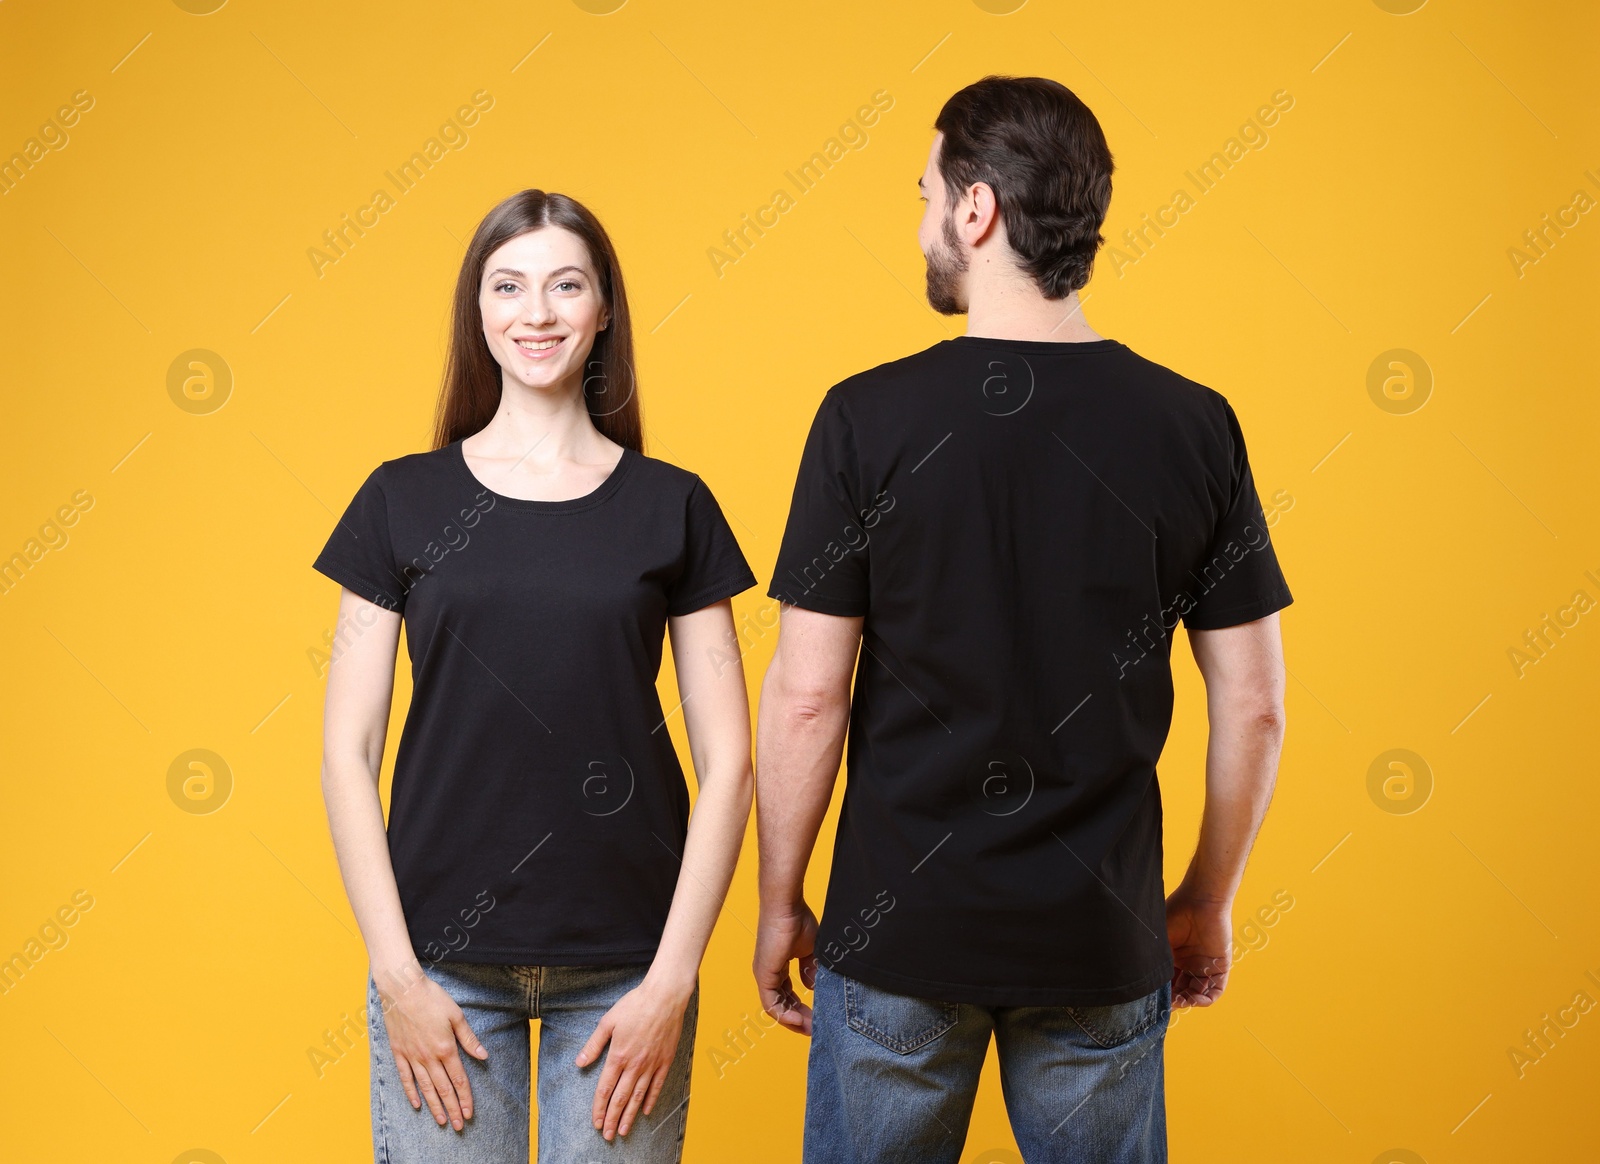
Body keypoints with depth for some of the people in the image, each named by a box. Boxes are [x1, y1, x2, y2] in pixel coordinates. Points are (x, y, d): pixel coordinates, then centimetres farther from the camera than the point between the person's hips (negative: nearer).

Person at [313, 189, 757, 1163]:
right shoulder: (404, 500, 3)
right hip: (443, 957, 0)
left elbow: (728, 763, 0)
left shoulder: (673, 506, 2)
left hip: (626, 966, 0)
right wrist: (396, 974, -5)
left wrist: (672, 980, -6)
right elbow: (348, 755, 2)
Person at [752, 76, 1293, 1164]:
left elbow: (806, 698, -10)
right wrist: (1209, 901, 12)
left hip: (898, 927, -2)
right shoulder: (1195, 424, -4)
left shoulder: (869, 417, -11)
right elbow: (1253, 707, -1)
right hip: (1103, 943, 2)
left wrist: (781, 900, 3)